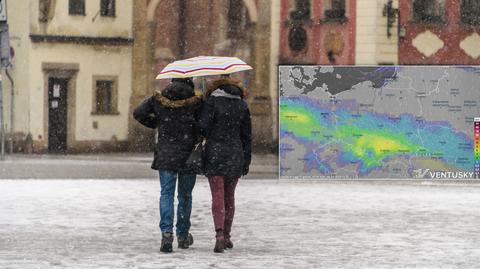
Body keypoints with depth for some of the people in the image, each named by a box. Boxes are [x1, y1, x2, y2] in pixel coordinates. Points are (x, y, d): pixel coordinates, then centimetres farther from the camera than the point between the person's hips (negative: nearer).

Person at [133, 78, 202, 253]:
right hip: (188, 156, -1)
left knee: (166, 194, 2)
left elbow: (138, 113, 2)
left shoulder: (159, 100, -1)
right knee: (185, 195, 13)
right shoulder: (195, 102, -8)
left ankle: (167, 232, -18)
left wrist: (154, 124, 17)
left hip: (165, 155, 1)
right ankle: (183, 235, 21)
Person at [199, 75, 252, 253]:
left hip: (215, 153, -3)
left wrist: (209, 137, 10)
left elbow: (203, 126, -13)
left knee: (217, 196, -6)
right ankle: (227, 236, 21)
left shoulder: (212, 101, -4)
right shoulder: (242, 105, 8)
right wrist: (246, 160, 15)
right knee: (229, 196, 15)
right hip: (235, 155, 3)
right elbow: (247, 135, 10)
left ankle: (220, 234, -23)